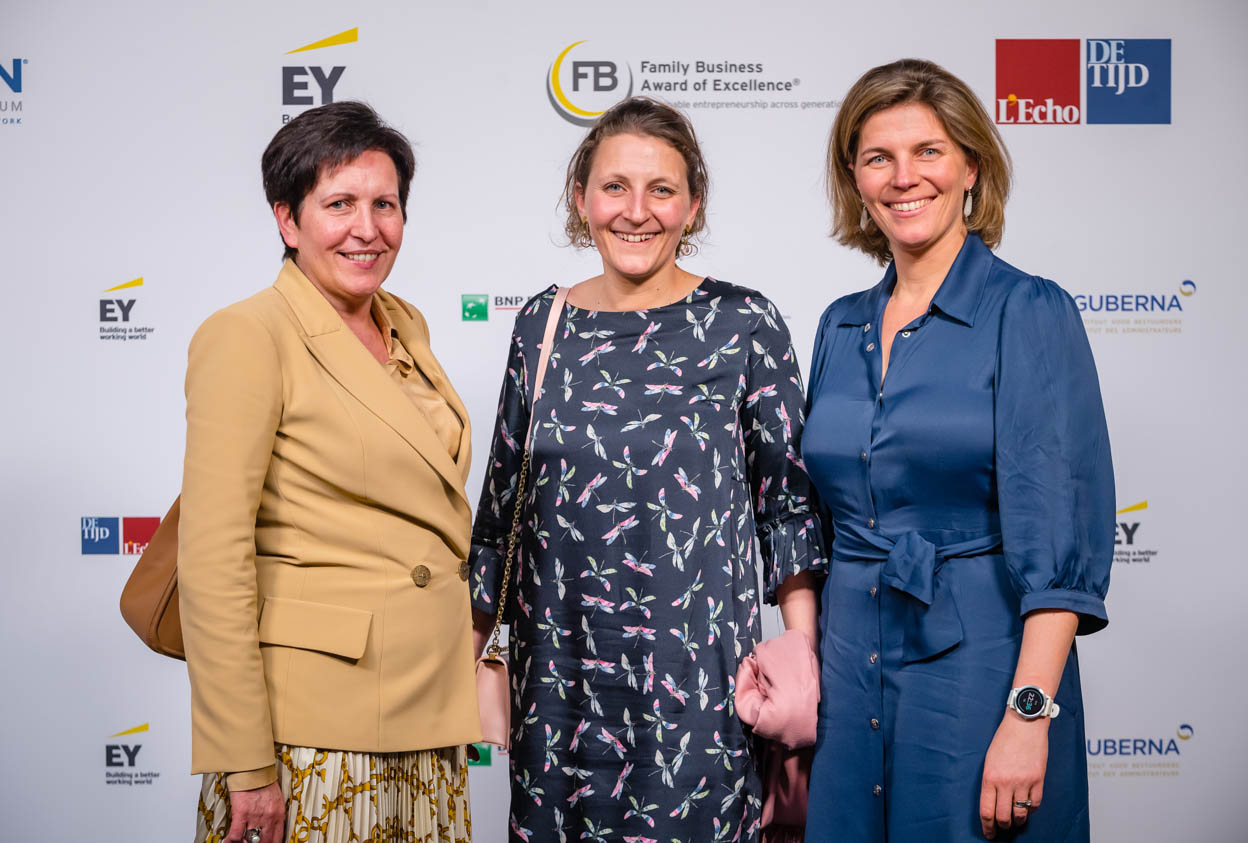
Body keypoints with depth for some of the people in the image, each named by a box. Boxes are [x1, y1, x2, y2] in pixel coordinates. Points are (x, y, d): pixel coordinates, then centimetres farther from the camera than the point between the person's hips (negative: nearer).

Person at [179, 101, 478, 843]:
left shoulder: (407, 326, 10)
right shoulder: (247, 337, -11)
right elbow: (213, 558, -15)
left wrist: (461, 674, 15)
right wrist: (244, 762, -17)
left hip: (430, 701, 7)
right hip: (316, 723, -6)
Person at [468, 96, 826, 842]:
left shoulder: (746, 324, -5)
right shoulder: (542, 325, 5)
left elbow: (788, 503, -1)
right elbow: (503, 501, 11)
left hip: (694, 673, -3)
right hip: (559, 668, 3)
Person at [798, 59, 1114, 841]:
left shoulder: (1030, 312, -8)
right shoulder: (841, 326, 9)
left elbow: (1060, 534, -14)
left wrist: (1029, 715, -20)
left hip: (978, 661, -5)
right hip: (847, 664, 5)